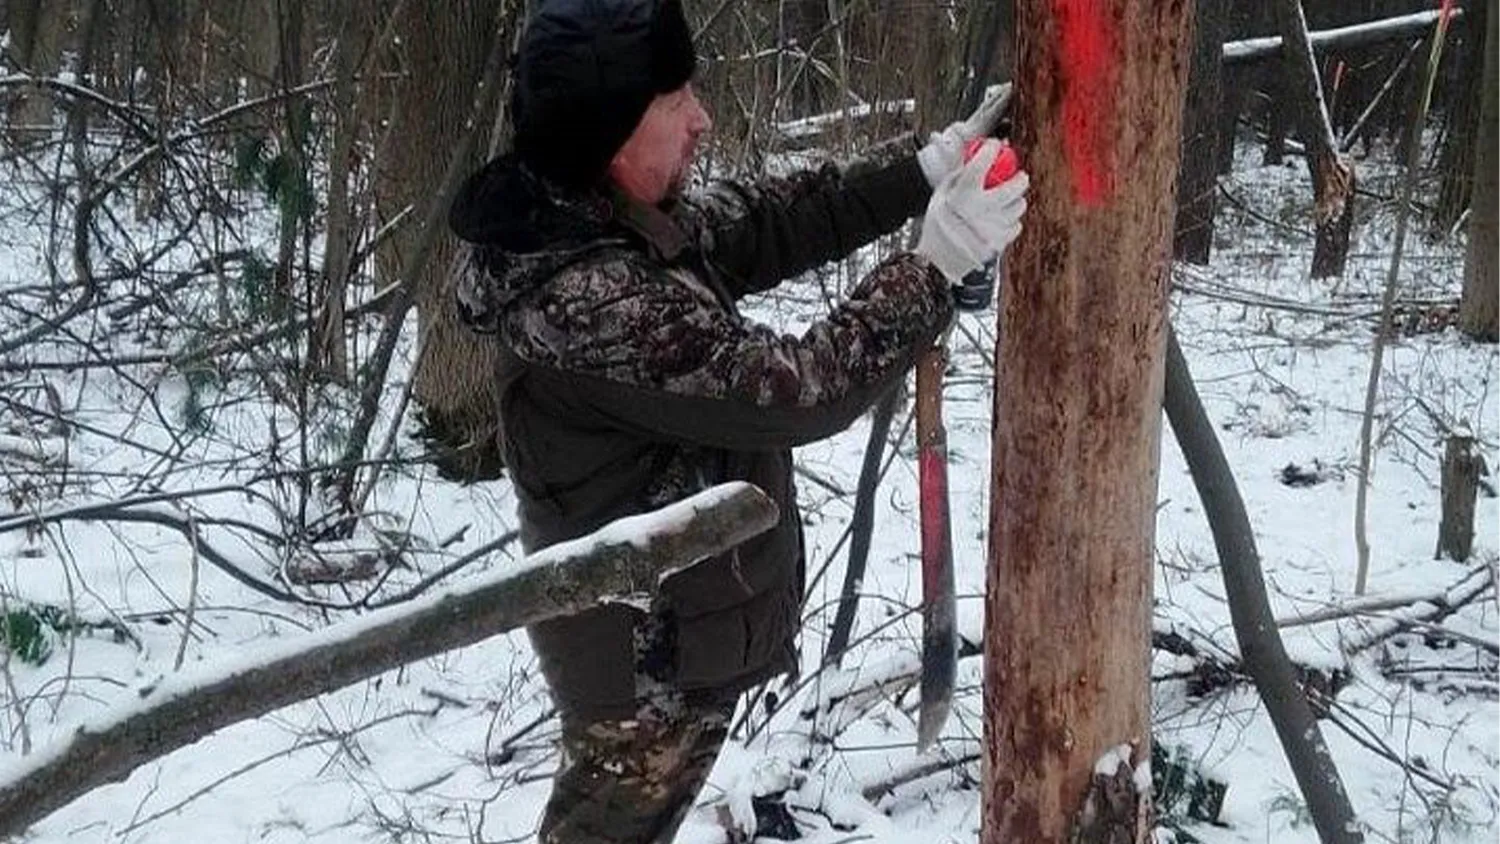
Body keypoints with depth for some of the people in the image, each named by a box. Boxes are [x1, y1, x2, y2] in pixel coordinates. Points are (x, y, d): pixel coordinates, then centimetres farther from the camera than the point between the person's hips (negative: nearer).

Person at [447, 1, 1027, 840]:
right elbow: (792, 392, -30)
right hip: (651, 644, -9)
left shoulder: (618, 215, -4)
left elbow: (765, 222, 6)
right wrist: (937, 263, -24)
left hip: (653, 618, 9)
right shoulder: (590, 298, -33)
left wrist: (925, 171, -3)